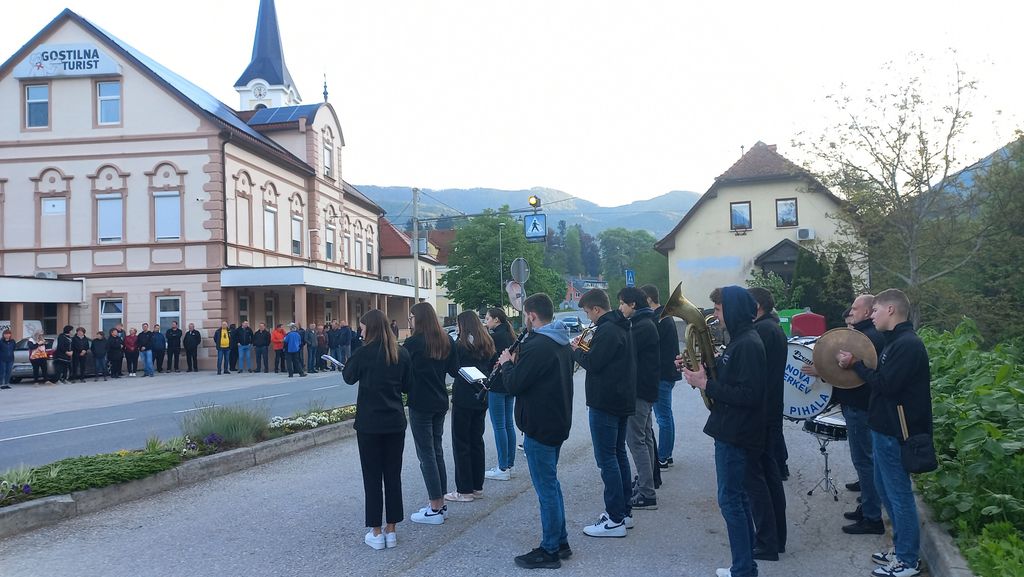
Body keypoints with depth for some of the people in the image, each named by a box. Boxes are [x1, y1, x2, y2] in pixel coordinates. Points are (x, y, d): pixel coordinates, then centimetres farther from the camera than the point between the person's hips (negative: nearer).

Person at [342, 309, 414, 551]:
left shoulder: (365, 353, -13)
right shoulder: (401, 353, 0)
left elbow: (348, 377, 3)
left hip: (369, 423, -4)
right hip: (395, 422, 4)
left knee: (372, 477, 5)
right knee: (393, 475, 11)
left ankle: (376, 532, 10)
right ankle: (391, 530, 17)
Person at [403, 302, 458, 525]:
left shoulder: (413, 343, -15)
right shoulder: (446, 340, 4)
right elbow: (454, 370, 8)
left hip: (420, 404, -7)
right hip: (440, 402, 7)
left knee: (426, 454, 0)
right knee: (437, 451, 15)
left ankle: (435, 509, 3)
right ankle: (440, 504, 21)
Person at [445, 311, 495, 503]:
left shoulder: (461, 345, -15)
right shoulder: (488, 345, 7)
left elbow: (453, 371, -8)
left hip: (463, 400, -7)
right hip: (481, 399, 7)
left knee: (461, 444, 1)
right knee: (477, 441, 15)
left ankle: (464, 490, 4)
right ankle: (477, 486, 21)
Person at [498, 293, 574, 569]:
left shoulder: (537, 346, -22)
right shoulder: (561, 343, 10)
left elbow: (514, 384, -20)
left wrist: (507, 363, -2)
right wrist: (517, 363, 9)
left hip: (539, 427, -10)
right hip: (557, 422, 10)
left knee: (546, 488, 0)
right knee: (550, 483, 19)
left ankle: (549, 551, 10)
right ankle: (561, 542, 28)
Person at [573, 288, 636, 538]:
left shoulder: (606, 330, -18)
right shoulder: (622, 327, 14)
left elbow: (592, 363, -20)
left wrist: (576, 350, -3)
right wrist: (586, 350, 7)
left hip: (605, 403, -10)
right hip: (623, 401, 10)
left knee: (607, 459, -5)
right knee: (619, 454, 16)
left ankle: (615, 520, -2)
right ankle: (624, 511, 24)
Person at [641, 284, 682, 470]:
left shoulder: (658, 320, -18)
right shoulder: (665, 316, 14)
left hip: (662, 375, -10)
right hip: (667, 372, 10)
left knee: (663, 417, -3)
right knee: (666, 415, 15)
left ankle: (662, 459, 3)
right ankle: (666, 456, 24)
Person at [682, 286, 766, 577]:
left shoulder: (747, 345, -20)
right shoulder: (739, 340, 12)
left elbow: (747, 395, -25)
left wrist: (705, 384, -22)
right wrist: (699, 370, 3)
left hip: (735, 435, -10)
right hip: (730, 431, 10)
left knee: (730, 499, -2)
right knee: (737, 498, 16)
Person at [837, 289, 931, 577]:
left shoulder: (908, 344, -19)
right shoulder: (896, 341, 13)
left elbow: (885, 385, -23)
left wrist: (855, 364, -14)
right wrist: (856, 365, 1)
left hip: (893, 432, -10)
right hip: (885, 428, 10)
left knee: (899, 495, 1)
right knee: (886, 489, 19)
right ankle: (901, 549, 30)